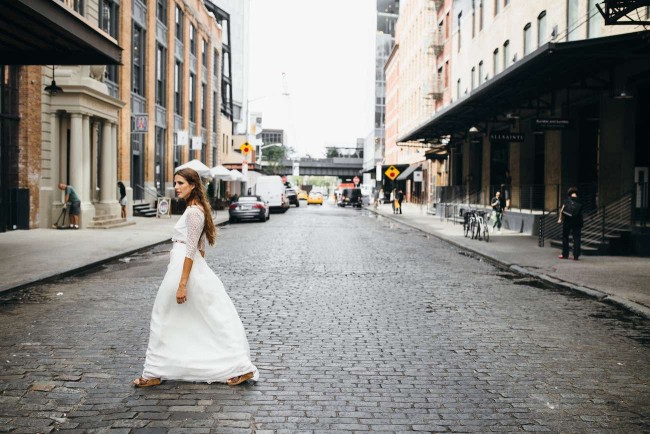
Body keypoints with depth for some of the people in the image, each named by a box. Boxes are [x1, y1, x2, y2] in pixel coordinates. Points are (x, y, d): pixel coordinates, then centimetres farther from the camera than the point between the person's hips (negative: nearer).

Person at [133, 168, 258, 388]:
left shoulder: (193, 211, -16)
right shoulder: (196, 209, 14)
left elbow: (191, 251, -20)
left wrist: (182, 284, -22)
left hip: (184, 269, -10)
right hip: (195, 269, 10)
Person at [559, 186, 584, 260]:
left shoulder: (567, 200, -1)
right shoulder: (580, 202, 5)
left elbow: (562, 210, -6)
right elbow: (580, 212, 4)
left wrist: (561, 218, 3)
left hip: (567, 220, -1)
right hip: (577, 221, 1)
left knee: (565, 237, 12)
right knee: (576, 238, 5)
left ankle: (565, 254, 15)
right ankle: (576, 256, 2)